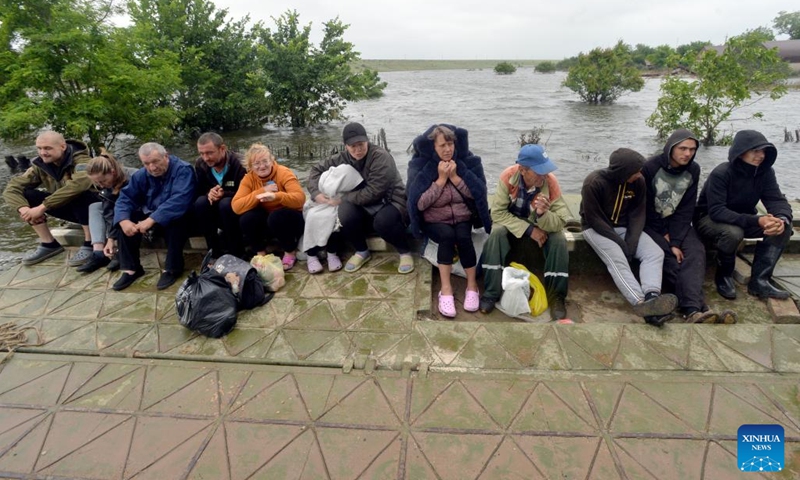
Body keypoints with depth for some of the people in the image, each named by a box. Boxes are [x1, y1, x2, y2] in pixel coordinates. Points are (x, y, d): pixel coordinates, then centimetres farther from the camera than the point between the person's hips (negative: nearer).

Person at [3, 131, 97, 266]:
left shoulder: (80, 159, -22)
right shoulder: (40, 165, -3)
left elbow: (78, 184, -43)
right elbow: (12, 188, -9)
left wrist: (42, 207, -40)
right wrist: (23, 208, -31)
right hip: (67, 207, 6)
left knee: (78, 193, -36)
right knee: (26, 194, -10)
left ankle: (90, 243, -24)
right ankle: (49, 244, -4)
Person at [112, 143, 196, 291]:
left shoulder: (183, 170, -22)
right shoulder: (141, 175, -2)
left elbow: (179, 201, -35)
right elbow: (125, 198, -7)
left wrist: (152, 220, -41)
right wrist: (124, 220, -29)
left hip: (176, 217, -6)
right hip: (150, 216, 6)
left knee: (175, 220, -37)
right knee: (124, 219, -15)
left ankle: (172, 268, -23)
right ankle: (131, 268, -6)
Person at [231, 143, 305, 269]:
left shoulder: (284, 173, -18)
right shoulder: (249, 178, -8)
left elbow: (300, 198, -32)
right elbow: (236, 206, -20)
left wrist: (276, 196, -47)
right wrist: (261, 192, -27)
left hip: (289, 219, -3)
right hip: (266, 220, 3)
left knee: (277, 217, -34)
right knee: (246, 218, -24)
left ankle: (291, 252, -7)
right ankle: (260, 253, 0)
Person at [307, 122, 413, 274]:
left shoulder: (381, 157, -20)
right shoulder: (342, 158, -1)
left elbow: (373, 192, -26)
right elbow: (316, 170, 8)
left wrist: (343, 199, -21)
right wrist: (316, 193, -10)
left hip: (391, 203, -5)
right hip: (366, 208, 5)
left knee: (383, 221, -38)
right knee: (345, 213, -27)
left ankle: (405, 251, -8)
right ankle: (362, 251, 0)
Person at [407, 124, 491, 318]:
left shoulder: (466, 160, -2)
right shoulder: (420, 165, -9)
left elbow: (477, 193, -8)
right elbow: (420, 203, -17)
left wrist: (455, 176, -17)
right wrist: (441, 179, -20)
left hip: (463, 218, 2)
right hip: (434, 221, -1)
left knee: (463, 237, -29)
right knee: (447, 235, -32)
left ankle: (472, 285, -14)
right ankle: (446, 288, -24)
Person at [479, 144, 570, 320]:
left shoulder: (551, 181, -23)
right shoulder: (508, 176, -25)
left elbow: (561, 222, -21)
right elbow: (498, 212, -24)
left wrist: (544, 214, -44)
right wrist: (529, 229, -30)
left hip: (541, 226, 1)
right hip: (512, 225, -1)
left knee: (559, 240, -28)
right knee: (497, 233, -32)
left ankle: (556, 296, -12)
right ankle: (491, 293, -22)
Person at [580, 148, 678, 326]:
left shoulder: (638, 182, -6)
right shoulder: (594, 182, -22)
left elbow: (638, 213, -1)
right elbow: (593, 219, -20)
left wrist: (631, 241, -17)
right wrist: (620, 242, -22)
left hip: (624, 227, 6)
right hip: (597, 228, -5)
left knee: (655, 253, -18)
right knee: (617, 260, -32)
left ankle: (652, 298, -39)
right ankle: (642, 304, -48)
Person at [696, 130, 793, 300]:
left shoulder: (765, 172, -7)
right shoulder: (721, 174, -25)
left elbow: (777, 200, -12)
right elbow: (716, 211, -33)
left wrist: (782, 219, -36)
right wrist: (756, 220, -43)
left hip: (743, 220, 6)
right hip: (710, 219, -6)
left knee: (784, 226, -17)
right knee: (733, 233, -37)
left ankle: (759, 281, -12)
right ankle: (723, 277, -9)